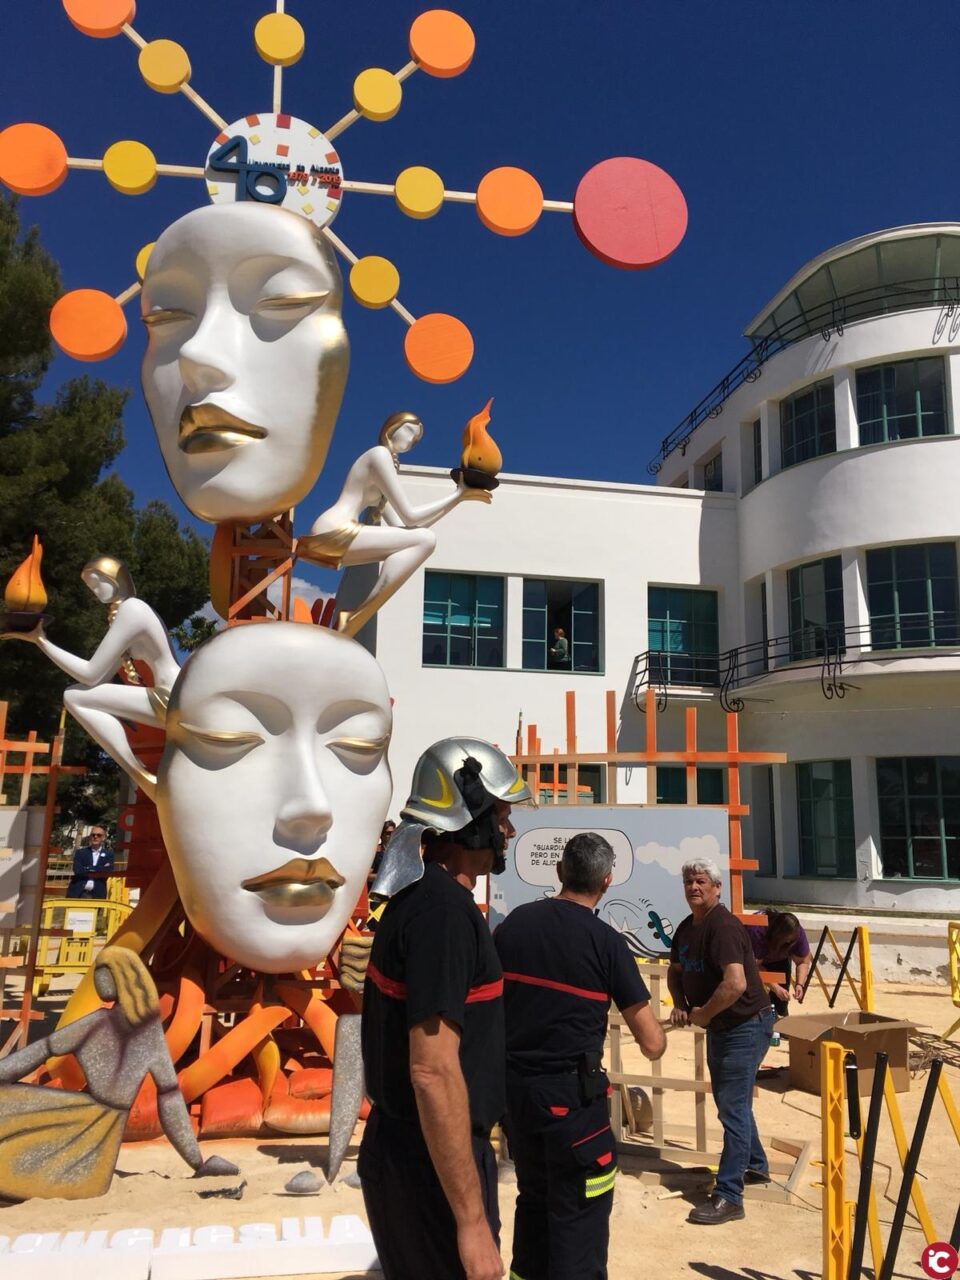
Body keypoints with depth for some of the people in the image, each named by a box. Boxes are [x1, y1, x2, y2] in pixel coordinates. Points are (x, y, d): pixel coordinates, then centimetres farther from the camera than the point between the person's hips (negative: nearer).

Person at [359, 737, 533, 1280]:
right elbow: (434, 1071, -28)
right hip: (432, 1163, -9)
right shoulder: (445, 909, -24)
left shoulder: (418, 896, 7)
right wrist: (472, 1221, -25)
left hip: (403, 1149, 9)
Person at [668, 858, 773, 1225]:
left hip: (746, 1025, -10)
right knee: (730, 1101, 22)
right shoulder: (686, 927, 4)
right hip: (719, 1026, 10)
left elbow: (736, 984, -34)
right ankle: (755, 1166, 41)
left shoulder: (723, 926, -24)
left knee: (732, 1107, -7)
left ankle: (729, 1197, 0)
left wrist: (703, 1014, -21)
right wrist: (680, 1004, 0)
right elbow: (675, 970, 18)